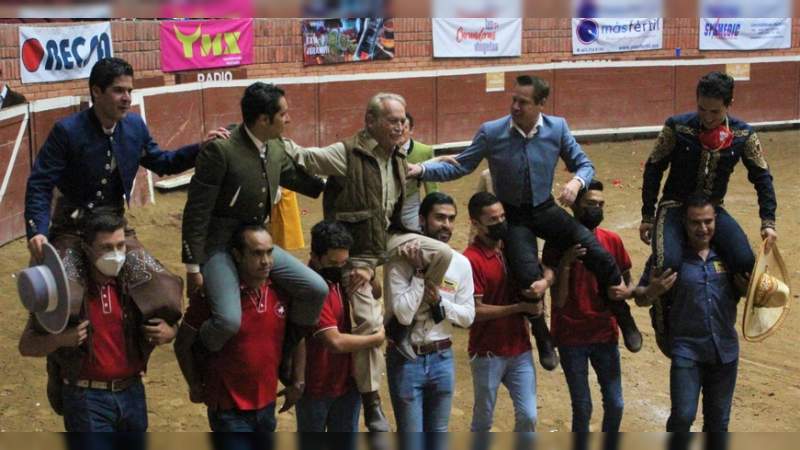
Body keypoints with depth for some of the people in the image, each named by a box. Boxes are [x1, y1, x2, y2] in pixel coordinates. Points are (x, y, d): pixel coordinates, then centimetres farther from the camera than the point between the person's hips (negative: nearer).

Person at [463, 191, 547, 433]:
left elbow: (546, 268, 12)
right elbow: (476, 311, -19)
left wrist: (545, 280, -12)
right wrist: (520, 307, -18)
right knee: (483, 420, 11)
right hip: (487, 354, -5)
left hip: (520, 350, 5)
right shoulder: (471, 259, -17)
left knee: (528, 416, 6)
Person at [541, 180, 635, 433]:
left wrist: (624, 292, -13)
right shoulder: (557, 244, -11)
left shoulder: (612, 240, -1)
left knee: (615, 404, 6)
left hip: (605, 335, 3)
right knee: (582, 408, 3)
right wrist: (565, 264, -28)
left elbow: (628, 282, 11)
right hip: (571, 338, -3)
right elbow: (558, 301, -14)